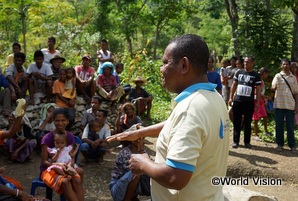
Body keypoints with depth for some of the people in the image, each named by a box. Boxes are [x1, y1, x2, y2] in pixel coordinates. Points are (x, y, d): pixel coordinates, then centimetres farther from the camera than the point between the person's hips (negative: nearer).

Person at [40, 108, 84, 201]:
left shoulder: (70, 137, 1)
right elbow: (44, 161, -11)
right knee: (64, 182, -36)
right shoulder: (47, 138, -12)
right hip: (49, 169, -4)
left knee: (77, 180, -31)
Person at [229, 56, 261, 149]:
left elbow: (258, 90, 1)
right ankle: (236, 141, 13)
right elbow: (234, 85, 10)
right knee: (236, 122, 5)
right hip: (237, 101, 2)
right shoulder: (238, 72, 7)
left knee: (248, 123, 5)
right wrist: (231, 98, 4)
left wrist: (258, 102, -5)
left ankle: (247, 141, 14)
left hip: (249, 102, -2)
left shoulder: (256, 75, 1)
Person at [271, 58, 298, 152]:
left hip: (290, 105, 1)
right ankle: (280, 144, 16)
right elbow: (273, 87, -12)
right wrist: (274, 87, -37)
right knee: (279, 125, 5)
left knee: (290, 126, 4)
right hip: (279, 105, -1)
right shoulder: (278, 76, 2)